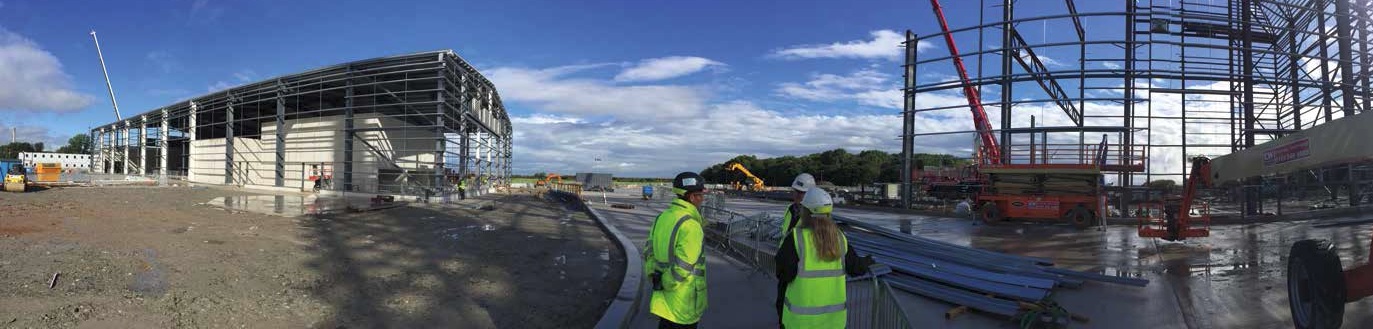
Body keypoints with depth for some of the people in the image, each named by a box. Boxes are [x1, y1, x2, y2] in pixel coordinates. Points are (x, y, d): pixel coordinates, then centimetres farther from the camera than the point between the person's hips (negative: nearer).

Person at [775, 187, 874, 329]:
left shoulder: (796, 238, -17)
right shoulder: (839, 238, -1)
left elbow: (784, 274, -19)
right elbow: (855, 267, 9)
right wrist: (866, 261, 30)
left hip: (803, 313, -5)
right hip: (833, 311, 5)